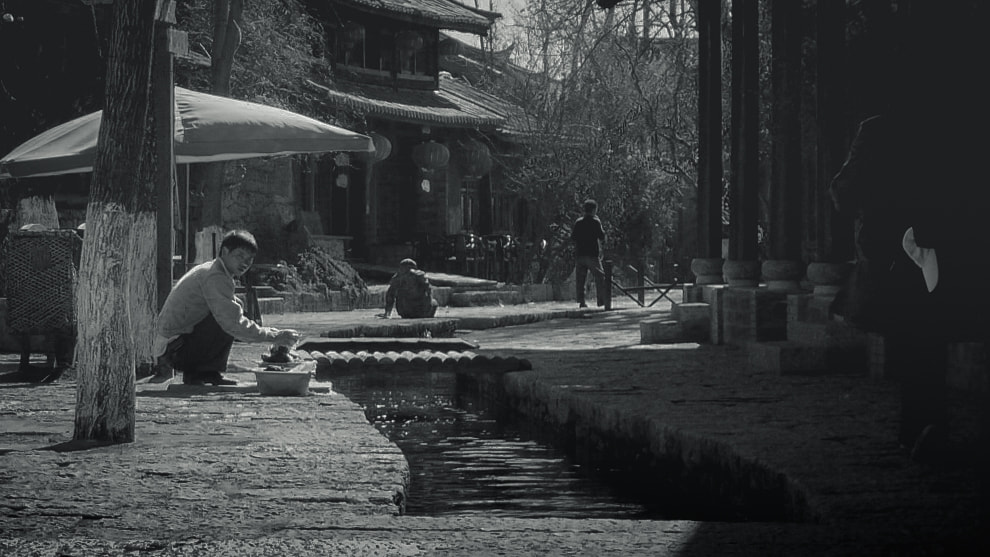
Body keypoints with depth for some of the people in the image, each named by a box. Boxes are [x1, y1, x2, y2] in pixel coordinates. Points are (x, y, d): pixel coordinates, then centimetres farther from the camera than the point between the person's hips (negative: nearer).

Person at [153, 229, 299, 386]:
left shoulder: (208, 270, 17)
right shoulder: (215, 277, -16)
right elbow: (235, 324, -23)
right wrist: (274, 337, -18)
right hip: (175, 348, -10)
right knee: (227, 321, -20)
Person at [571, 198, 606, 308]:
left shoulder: (578, 222, 5)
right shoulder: (595, 222, -6)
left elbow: (572, 237, 7)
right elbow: (602, 236, -7)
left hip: (579, 254, 4)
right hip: (592, 254, -4)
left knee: (580, 279, 6)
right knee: (599, 276, 3)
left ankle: (581, 301, 1)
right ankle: (601, 300, -4)